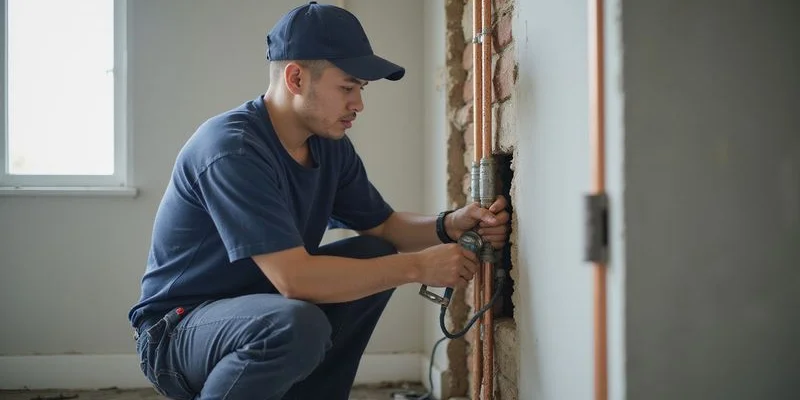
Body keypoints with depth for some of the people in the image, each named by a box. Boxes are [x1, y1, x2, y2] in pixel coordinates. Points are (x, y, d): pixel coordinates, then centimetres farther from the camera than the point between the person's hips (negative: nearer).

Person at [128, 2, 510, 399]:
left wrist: (449, 225, -11)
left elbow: (383, 225, 10)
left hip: (261, 308, 8)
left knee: (376, 256, -4)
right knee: (299, 324, -36)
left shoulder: (330, 145, -1)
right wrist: (417, 266, -26)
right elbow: (293, 278, -33)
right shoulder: (230, 148, -27)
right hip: (177, 330, -8)